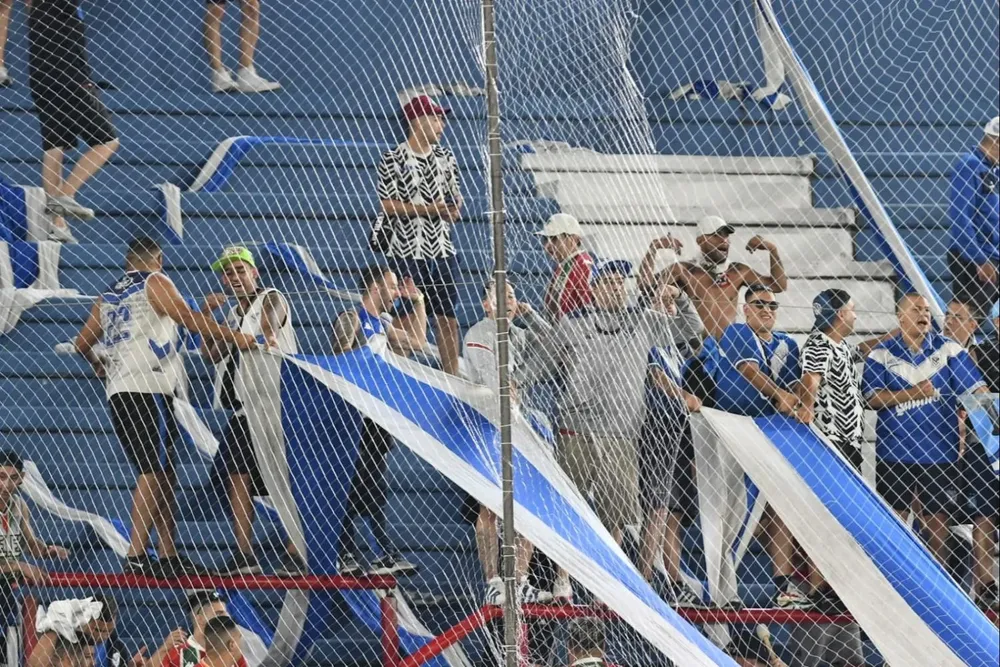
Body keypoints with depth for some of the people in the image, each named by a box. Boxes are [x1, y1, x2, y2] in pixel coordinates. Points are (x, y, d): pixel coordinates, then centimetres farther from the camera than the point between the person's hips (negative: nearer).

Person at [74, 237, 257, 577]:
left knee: (162, 474, 13)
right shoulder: (155, 283, 1)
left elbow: (83, 343, 26)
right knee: (153, 473, -12)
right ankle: (136, 555, -21)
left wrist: (99, 366, 45)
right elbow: (189, 319, -12)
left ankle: (167, 554, 11)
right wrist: (235, 337, -9)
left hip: (117, 392, 8)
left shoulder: (108, 296, 21)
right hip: (148, 389, -8)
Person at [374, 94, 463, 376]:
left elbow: (456, 196, 18)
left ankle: (452, 378, 15)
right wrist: (429, 209, -19)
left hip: (442, 250, 6)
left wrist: (454, 210, -6)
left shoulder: (445, 156, 11)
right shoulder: (394, 159, -8)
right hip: (407, 252, -6)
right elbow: (388, 204, -12)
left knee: (448, 319, 9)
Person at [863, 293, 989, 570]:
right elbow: (873, 398, -10)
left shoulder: (949, 350, 1)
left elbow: (976, 390, -3)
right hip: (894, 452, 0)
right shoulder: (881, 354, 0)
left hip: (938, 451, 0)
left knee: (937, 519, 7)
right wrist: (914, 393, -19)